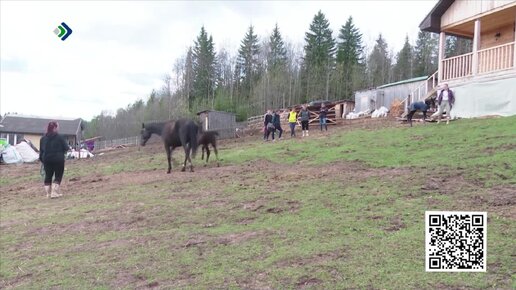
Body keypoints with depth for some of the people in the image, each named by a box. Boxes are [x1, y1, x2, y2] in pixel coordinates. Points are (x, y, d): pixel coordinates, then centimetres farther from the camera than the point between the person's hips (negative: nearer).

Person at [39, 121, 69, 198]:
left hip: (47, 160, 5)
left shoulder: (43, 138, 6)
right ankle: (54, 192, -3)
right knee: (58, 176, 4)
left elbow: (41, 151, 9)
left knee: (48, 176, 13)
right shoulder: (60, 137, -10)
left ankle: (48, 193, 15)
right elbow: (66, 148, -9)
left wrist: (42, 159, 17)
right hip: (58, 160, -5)